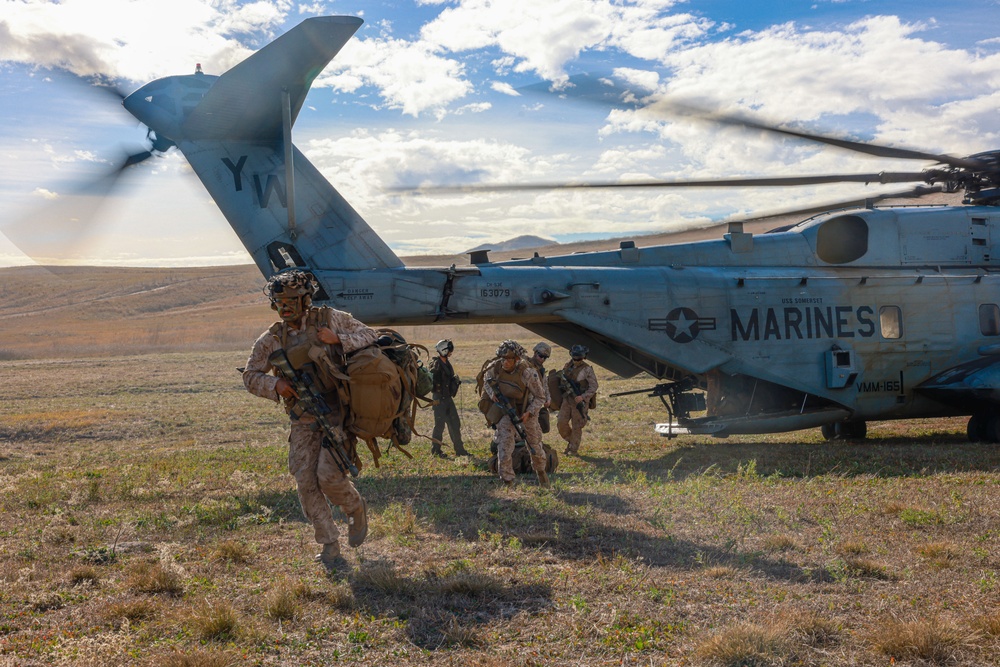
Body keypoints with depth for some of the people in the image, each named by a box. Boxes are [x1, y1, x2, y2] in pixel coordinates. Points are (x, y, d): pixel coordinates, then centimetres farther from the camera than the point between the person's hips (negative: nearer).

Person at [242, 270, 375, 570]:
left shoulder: (329, 319, -1)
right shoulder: (271, 339, 4)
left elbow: (370, 336, 2)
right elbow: (250, 376, 11)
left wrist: (338, 339, -15)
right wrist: (275, 384, -10)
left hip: (338, 413, -3)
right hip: (304, 421, 3)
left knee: (329, 476, -16)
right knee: (306, 482, -6)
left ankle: (356, 509, 17)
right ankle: (329, 546, 7)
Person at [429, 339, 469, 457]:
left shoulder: (447, 363, 13)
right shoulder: (436, 364, -14)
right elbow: (431, 380, -20)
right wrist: (435, 398, -22)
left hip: (448, 397, 9)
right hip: (439, 398, -9)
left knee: (455, 423, 10)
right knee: (440, 424, -4)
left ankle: (459, 449, 17)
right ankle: (435, 450, 6)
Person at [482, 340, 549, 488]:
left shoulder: (527, 372, -26)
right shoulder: (495, 368, -17)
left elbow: (540, 397, -14)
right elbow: (486, 380, 8)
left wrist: (529, 413, -25)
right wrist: (492, 393, -11)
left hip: (526, 411, -1)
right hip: (506, 411, 1)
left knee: (534, 446, 14)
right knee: (504, 446, -11)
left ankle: (541, 472, 43)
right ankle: (507, 481, 1)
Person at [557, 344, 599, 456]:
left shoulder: (587, 370, -10)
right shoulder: (568, 366, 6)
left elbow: (593, 387, -10)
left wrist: (583, 397, -21)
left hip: (579, 401, -5)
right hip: (567, 399, 5)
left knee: (576, 427, 1)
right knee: (562, 423, -2)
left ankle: (574, 450, 12)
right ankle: (570, 441, 22)